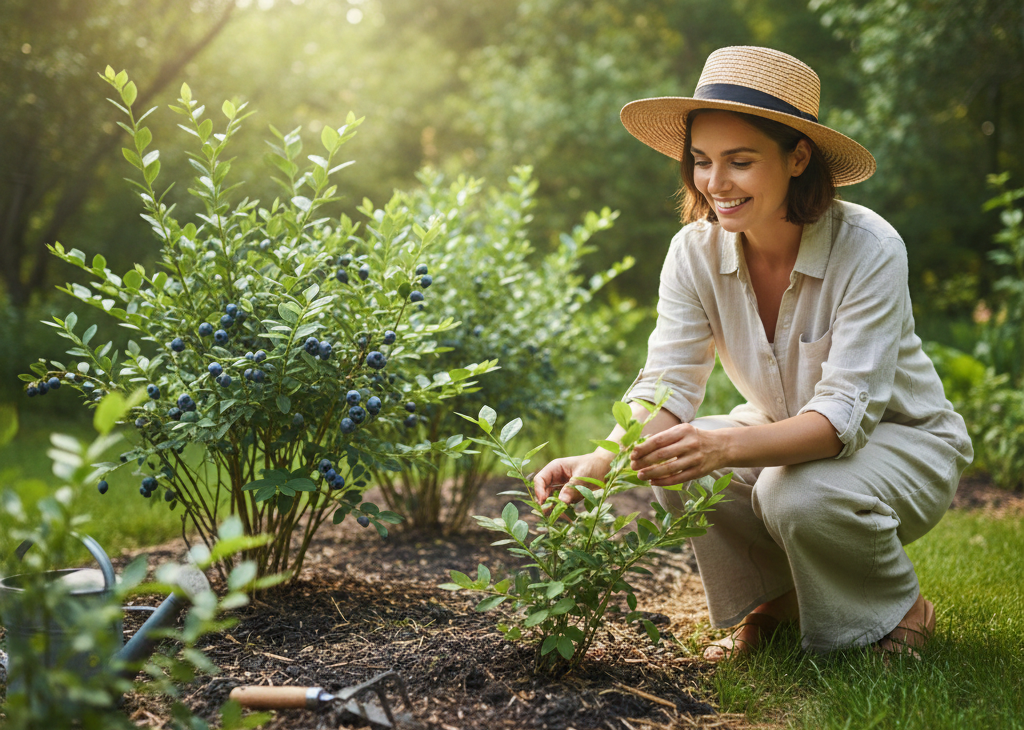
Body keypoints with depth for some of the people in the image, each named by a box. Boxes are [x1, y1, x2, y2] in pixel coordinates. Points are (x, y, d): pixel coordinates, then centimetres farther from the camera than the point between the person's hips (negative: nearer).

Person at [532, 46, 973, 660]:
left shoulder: (869, 249, -27)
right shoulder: (697, 251, -13)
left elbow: (845, 412, -33)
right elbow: (667, 384, -18)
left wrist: (726, 446, -51)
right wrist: (600, 462, -39)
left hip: (904, 442, -4)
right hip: (785, 440, 4)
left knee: (799, 491, -34)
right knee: (676, 463, -24)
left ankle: (901, 612, -1)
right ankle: (772, 601, 5)